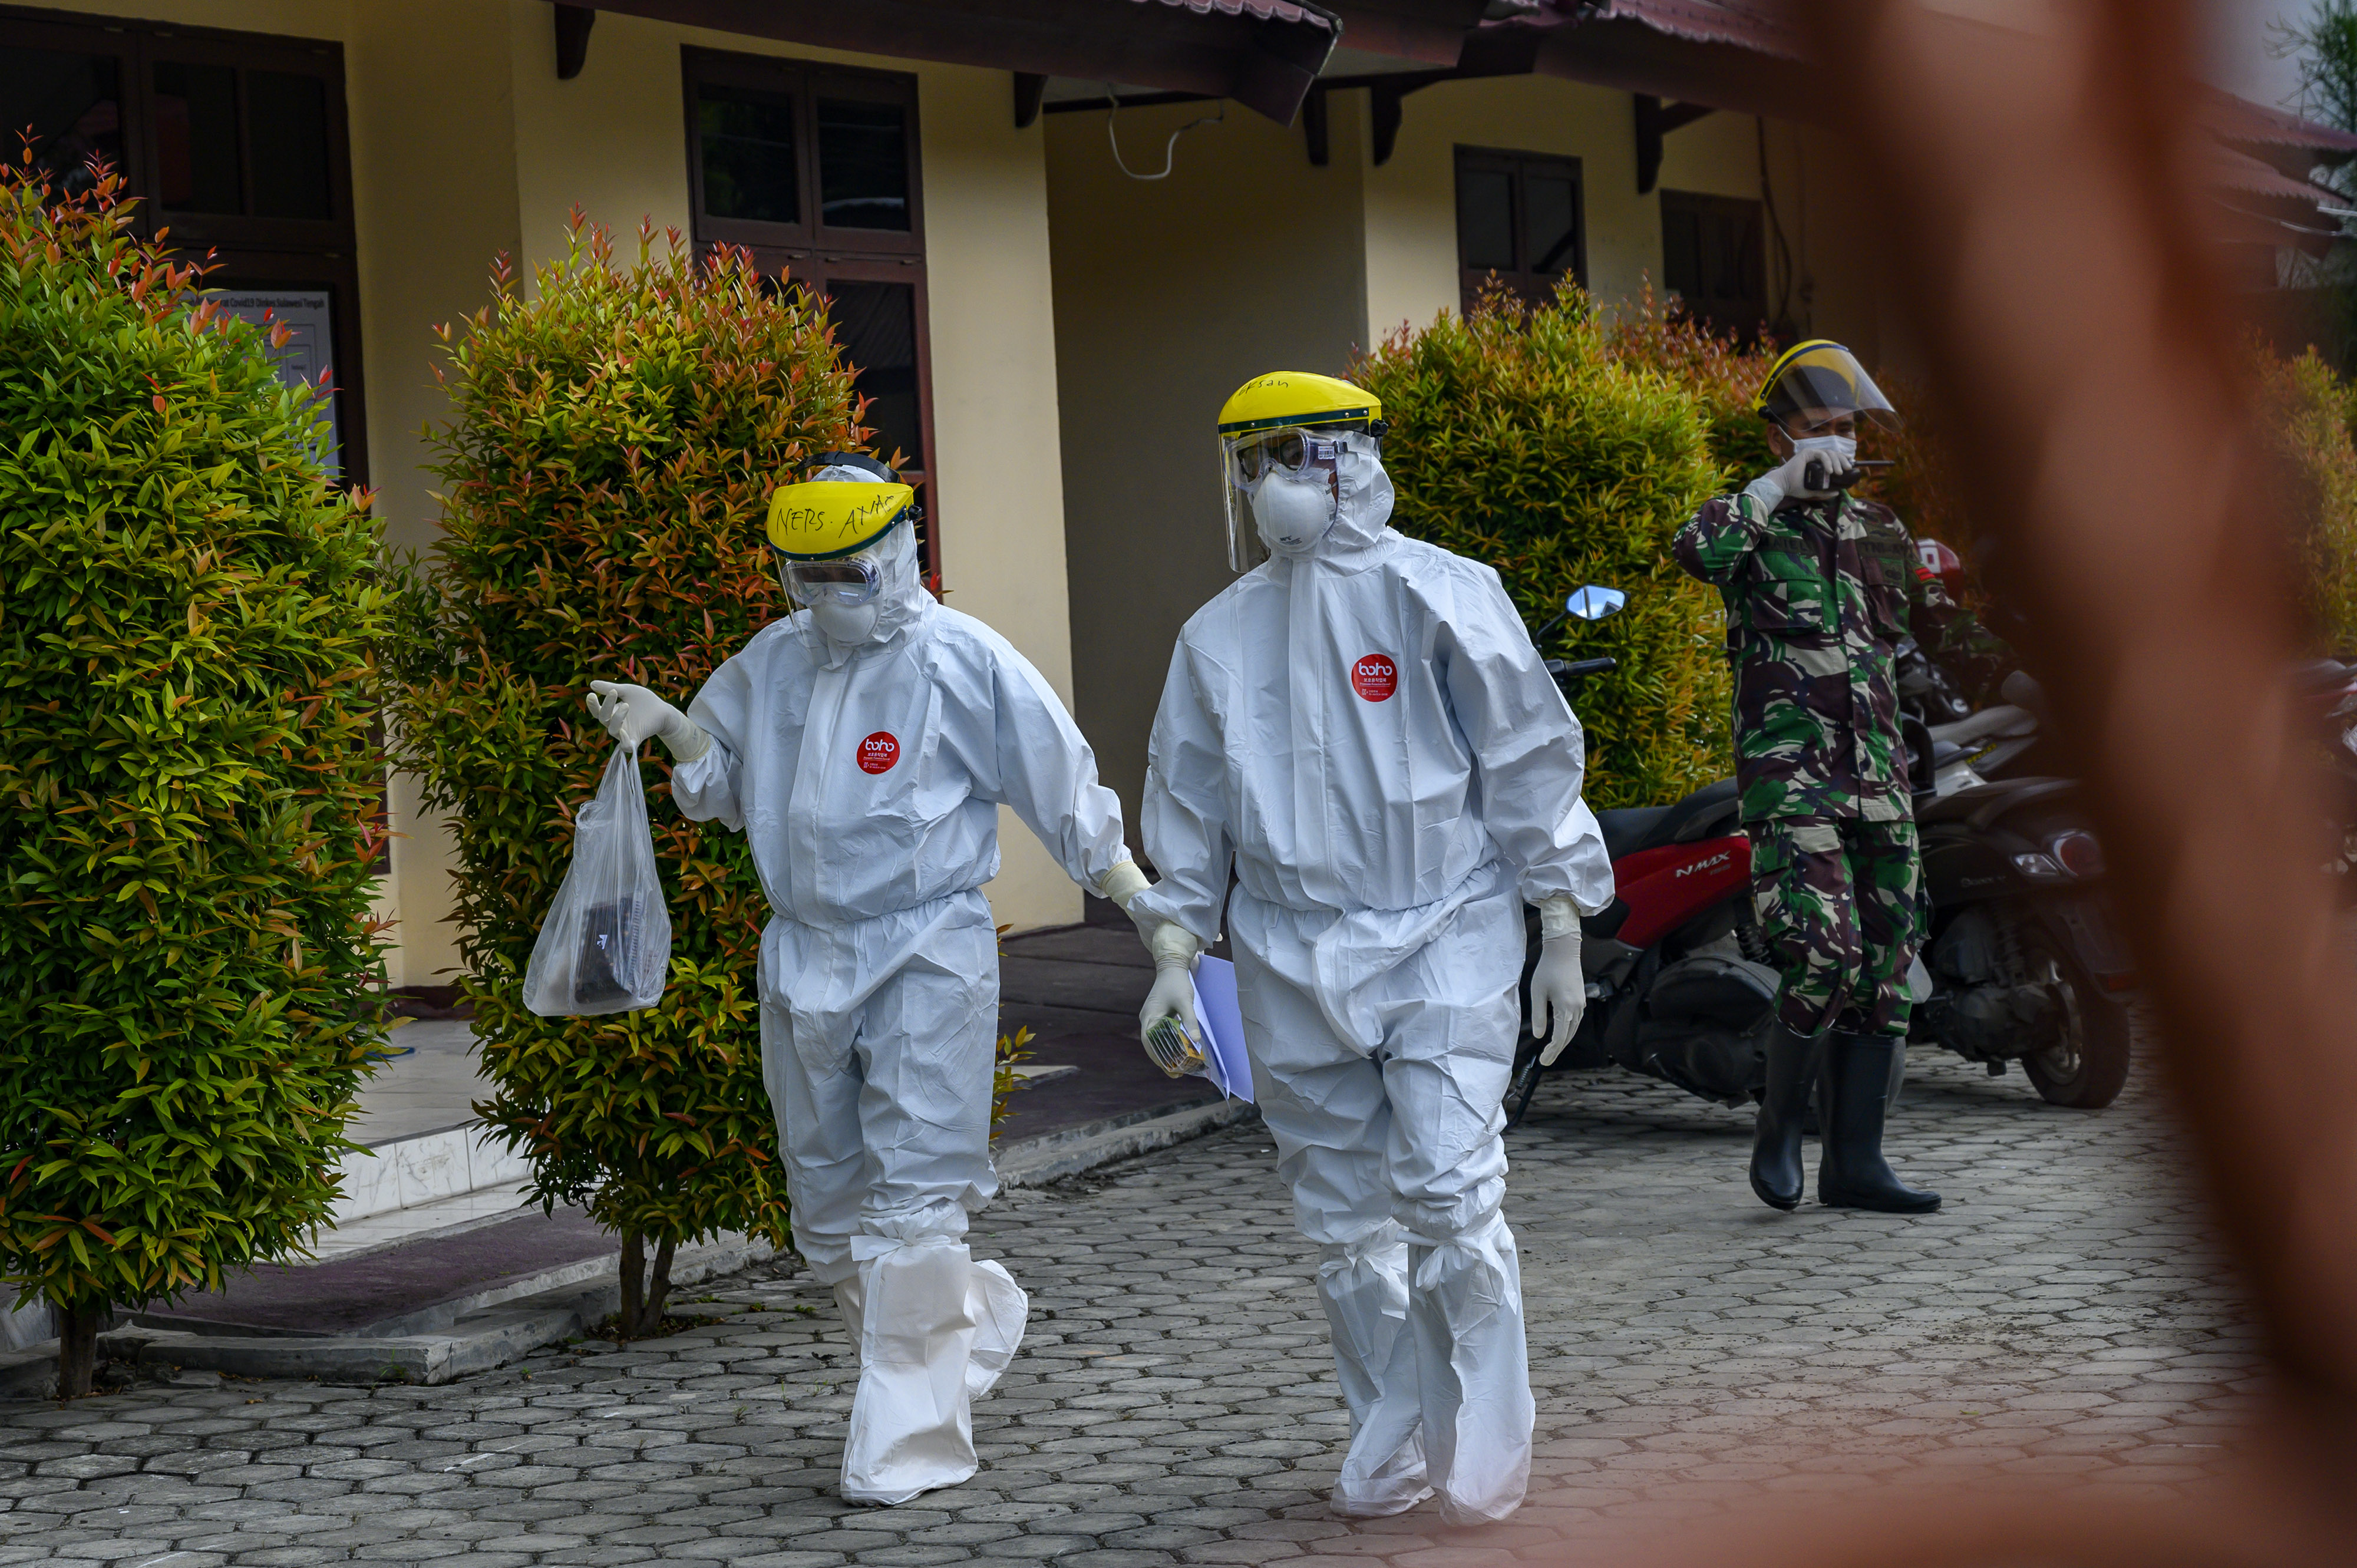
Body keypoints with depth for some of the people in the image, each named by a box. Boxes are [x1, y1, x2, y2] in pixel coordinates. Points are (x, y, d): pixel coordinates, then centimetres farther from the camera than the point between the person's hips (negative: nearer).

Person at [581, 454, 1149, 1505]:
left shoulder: (961, 660, -8)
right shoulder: (773, 660, 9)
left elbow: (1065, 791, -3)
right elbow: (721, 778, 22)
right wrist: (664, 722, 1)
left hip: (928, 955, -6)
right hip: (803, 956, 6)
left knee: (911, 1201, -7)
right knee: (829, 1207, 13)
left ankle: (907, 1438, 1)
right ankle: (974, 1316, 35)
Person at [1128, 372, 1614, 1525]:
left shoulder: (1441, 596, -3)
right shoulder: (1220, 636, 9)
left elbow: (1529, 762, -1)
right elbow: (1191, 810, 16)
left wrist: (1561, 938, -3)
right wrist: (1175, 953, 7)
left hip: (1444, 942, -4)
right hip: (1295, 965, 4)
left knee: (1449, 1194, -14)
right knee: (1344, 1223, 9)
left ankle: (1484, 1448, 1)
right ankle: (1391, 1448, 23)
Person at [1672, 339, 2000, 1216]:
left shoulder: (1880, 531, 18)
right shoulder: (1757, 521, -1)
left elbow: (1944, 632, 25)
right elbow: (1695, 550, -26)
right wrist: (1787, 478, -21)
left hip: (1880, 774, 7)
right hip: (1790, 773, -6)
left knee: (1884, 967, 5)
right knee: (1825, 953, -19)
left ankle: (1855, 1160, 12)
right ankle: (1780, 1123, 3)